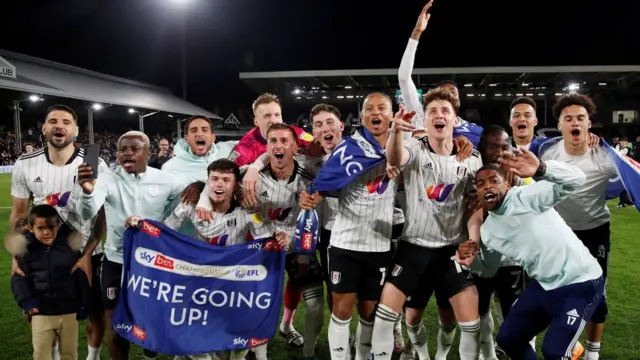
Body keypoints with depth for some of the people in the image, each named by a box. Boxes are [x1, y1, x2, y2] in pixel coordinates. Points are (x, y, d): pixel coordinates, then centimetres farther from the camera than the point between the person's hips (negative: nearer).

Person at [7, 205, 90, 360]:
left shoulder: (71, 245, -6)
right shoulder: (26, 249, -4)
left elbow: (81, 278, -1)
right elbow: (19, 279, -1)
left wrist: (83, 305, 0)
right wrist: (27, 303, -14)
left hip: (69, 311, 0)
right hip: (41, 313, 0)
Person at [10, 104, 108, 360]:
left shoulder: (95, 165, -12)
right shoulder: (25, 165, -5)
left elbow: (103, 215, -9)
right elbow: (19, 214, 3)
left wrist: (87, 254, -15)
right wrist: (17, 256, -4)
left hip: (86, 254, -1)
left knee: (96, 312, 11)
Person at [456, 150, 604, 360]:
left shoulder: (528, 197, -19)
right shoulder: (487, 231, 2)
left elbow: (576, 180, -32)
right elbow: (489, 270, 14)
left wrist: (541, 169, -51)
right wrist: (472, 262, -8)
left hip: (581, 281, -7)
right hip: (545, 286, 7)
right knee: (507, 338, 14)